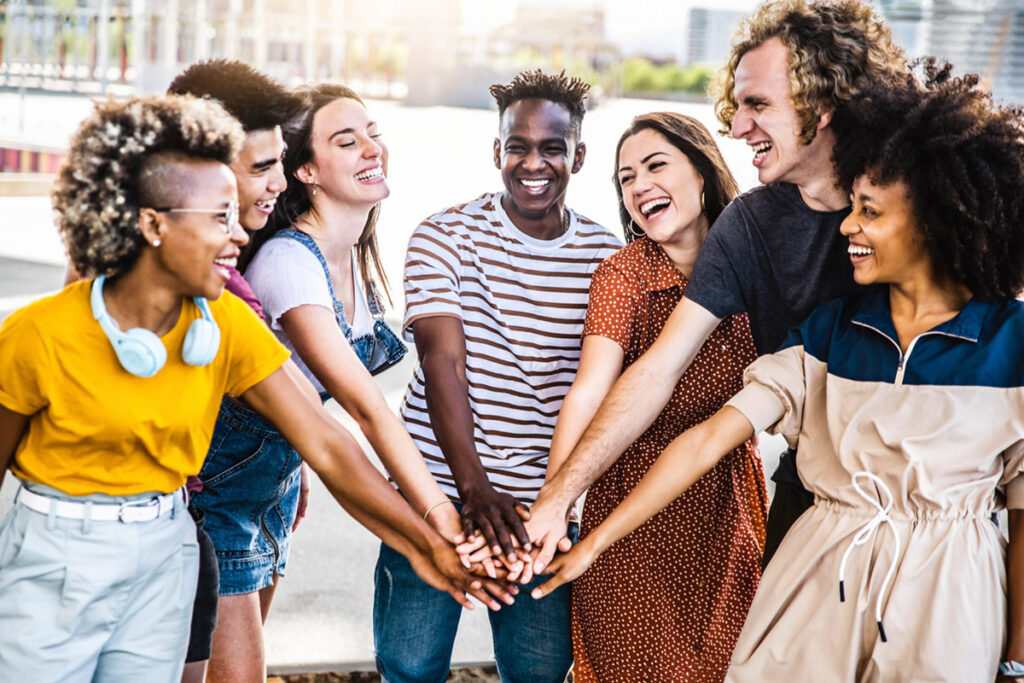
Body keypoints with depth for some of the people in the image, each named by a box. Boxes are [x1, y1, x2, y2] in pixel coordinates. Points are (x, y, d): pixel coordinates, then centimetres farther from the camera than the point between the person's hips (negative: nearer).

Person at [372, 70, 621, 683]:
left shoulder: (607, 256, 4)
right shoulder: (446, 237, -4)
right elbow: (443, 364, -14)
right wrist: (475, 488, -25)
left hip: (545, 509, 2)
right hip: (437, 492, -2)